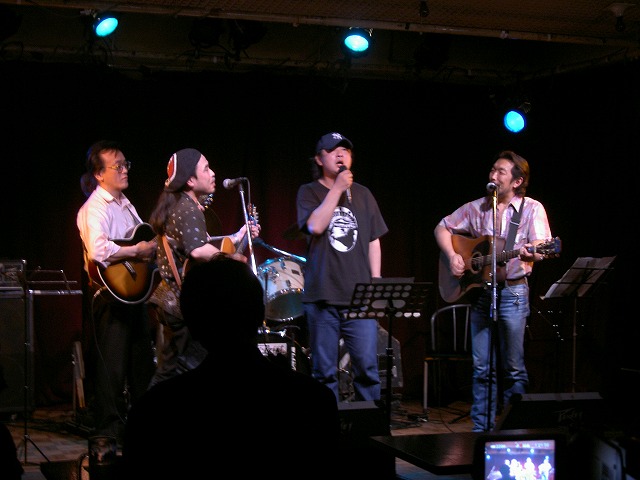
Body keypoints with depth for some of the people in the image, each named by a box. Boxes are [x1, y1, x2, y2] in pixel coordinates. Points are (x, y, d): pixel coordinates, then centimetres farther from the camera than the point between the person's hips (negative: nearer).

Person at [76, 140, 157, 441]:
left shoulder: (124, 203, 15)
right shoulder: (95, 209, -17)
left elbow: (142, 238, 26)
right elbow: (99, 250, -33)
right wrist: (137, 251, -25)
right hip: (110, 292, -10)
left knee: (143, 357, 18)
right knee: (112, 364, -2)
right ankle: (109, 431, 9)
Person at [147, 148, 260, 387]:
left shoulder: (174, 206, 17)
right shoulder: (188, 210, -15)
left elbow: (199, 250, 20)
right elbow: (199, 250, -32)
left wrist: (240, 236, 17)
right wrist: (235, 258, -18)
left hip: (170, 300, 11)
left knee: (169, 372, 17)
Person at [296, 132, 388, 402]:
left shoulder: (363, 195, 14)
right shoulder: (309, 192, 5)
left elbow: (373, 242, 16)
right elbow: (315, 226, -14)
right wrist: (337, 189, -11)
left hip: (360, 297, 2)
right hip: (323, 297, -2)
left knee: (367, 367, -4)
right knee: (324, 371, 2)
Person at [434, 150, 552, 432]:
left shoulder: (531, 209, -1)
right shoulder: (476, 208, 10)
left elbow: (542, 249, -11)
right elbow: (442, 228, 16)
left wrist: (531, 253, -35)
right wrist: (452, 256, -1)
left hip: (512, 291, -4)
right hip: (479, 291, 4)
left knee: (513, 368, 1)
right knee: (482, 367, 5)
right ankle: (482, 429, 12)